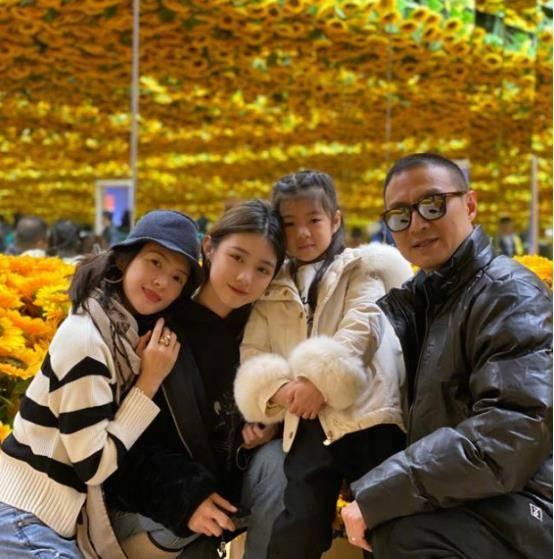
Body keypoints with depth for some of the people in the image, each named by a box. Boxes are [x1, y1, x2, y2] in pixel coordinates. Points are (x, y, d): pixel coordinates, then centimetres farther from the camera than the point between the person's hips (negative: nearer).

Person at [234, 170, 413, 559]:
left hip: (366, 414, -3)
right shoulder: (271, 292, 19)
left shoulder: (361, 269, 11)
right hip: (308, 424, 3)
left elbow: (362, 329, -5)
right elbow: (252, 354, 10)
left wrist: (321, 380, -17)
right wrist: (277, 388, -12)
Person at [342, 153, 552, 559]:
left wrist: (374, 496, -23)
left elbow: (510, 438, -24)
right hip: (463, 503, 9)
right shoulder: (427, 293, 15)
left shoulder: (510, 296, -12)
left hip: (517, 519, -9)